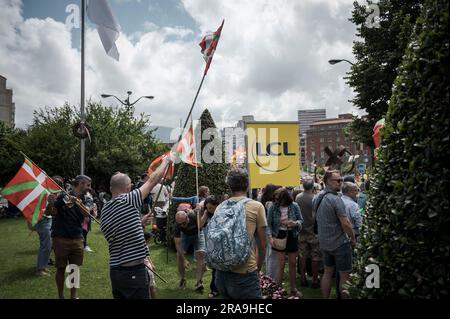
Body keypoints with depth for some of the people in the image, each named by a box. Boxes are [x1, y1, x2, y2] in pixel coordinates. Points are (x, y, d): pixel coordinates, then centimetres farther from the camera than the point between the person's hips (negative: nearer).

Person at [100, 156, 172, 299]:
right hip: (134, 272, -8)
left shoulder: (105, 211, 8)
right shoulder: (128, 201, -14)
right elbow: (152, 180, -5)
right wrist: (166, 161, 9)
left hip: (115, 271, 8)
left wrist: (140, 224, 16)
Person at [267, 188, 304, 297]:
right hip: (279, 237, -2)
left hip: (292, 237, 2)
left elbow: (301, 220, 0)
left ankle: (293, 288, 28)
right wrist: (270, 237, -18)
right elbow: (269, 224, -6)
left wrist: (294, 223, -22)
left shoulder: (294, 206, -9)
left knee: (293, 264, 12)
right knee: (281, 264, -1)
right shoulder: (273, 207, -10)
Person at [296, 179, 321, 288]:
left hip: (302, 231, 4)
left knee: (302, 256, 13)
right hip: (313, 231, -4)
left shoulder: (298, 197, -4)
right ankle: (315, 280, 15)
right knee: (315, 257, 7)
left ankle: (303, 279, 22)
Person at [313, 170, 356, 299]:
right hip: (340, 243, -7)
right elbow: (345, 223, -20)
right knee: (344, 275, 4)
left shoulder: (317, 198, 5)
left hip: (324, 243, 8)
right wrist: (353, 239, -5)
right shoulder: (335, 199, -20)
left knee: (327, 273, 16)